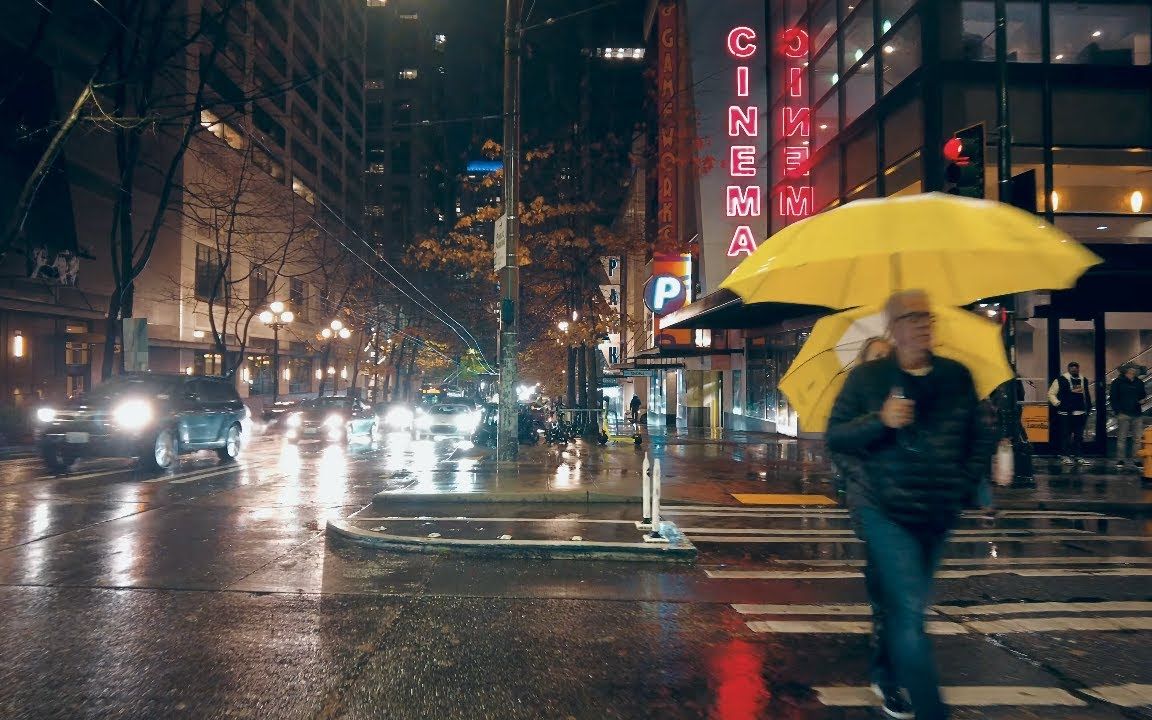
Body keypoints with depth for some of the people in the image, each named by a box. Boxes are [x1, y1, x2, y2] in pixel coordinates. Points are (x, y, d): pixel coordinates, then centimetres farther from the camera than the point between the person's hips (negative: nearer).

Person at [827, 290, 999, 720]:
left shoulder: (957, 377, 6)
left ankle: (886, 677, 38)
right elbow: (835, 439, -4)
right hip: (883, 511, -4)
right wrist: (880, 421, -20)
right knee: (908, 610, -11)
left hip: (938, 515, 4)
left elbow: (980, 438, 14)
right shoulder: (866, 378, -3)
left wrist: (965, 484, 2)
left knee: (903, 604, 16)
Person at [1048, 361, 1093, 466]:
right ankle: (1065, 456, 4)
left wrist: (1088, 407, 20)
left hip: (1080, 413, 5)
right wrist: (1057, 403, -10)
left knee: (1079, 436, 8)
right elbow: (1051, 393, 0)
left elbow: (1087, 394, 26)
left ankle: (1079, 456, 15)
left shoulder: (1084, 380, 15)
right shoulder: (1061, 380, -3)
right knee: (1066, 435, -3)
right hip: (1065, 413, -5)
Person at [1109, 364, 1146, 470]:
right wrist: (1117, 410, -9)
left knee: (1137, 438, 3)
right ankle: (1120, 460, 4)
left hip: (1137, 414, 4)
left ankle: (1134, 459, 11)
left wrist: (1142, 400, 1)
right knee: (1122, 438, -1)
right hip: (1124, 414, -4)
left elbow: (1143, 395, 24)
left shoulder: (1139, 383, 12)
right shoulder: (1118, 382, -1)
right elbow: (1112, 398, -1)